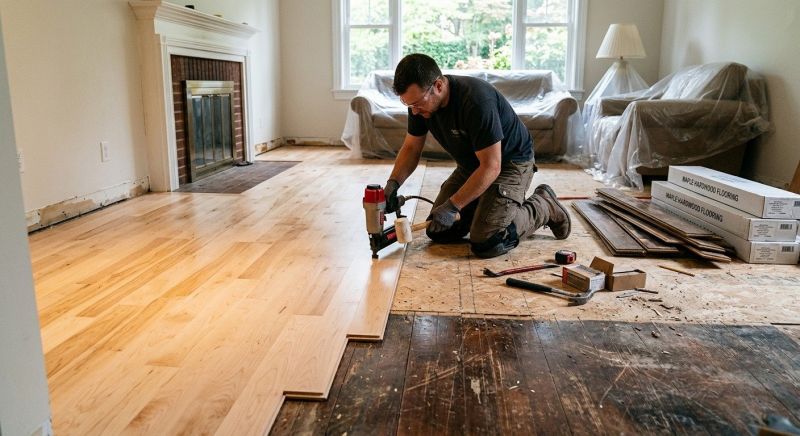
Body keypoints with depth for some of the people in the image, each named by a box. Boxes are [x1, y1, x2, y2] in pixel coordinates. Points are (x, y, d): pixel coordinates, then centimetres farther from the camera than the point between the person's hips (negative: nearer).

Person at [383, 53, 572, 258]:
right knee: (438, 232, 1)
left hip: (510, 162, -7)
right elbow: (411, 148, 1)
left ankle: (544, 207, 4)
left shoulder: (476, 101, -34)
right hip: (470, 165, 7)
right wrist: (393, 183, -17)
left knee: (486, 244, -20)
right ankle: (486, 206, 23)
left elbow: (491, 167, -32)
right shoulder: (420, 100, -12)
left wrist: (453, 206, -33)